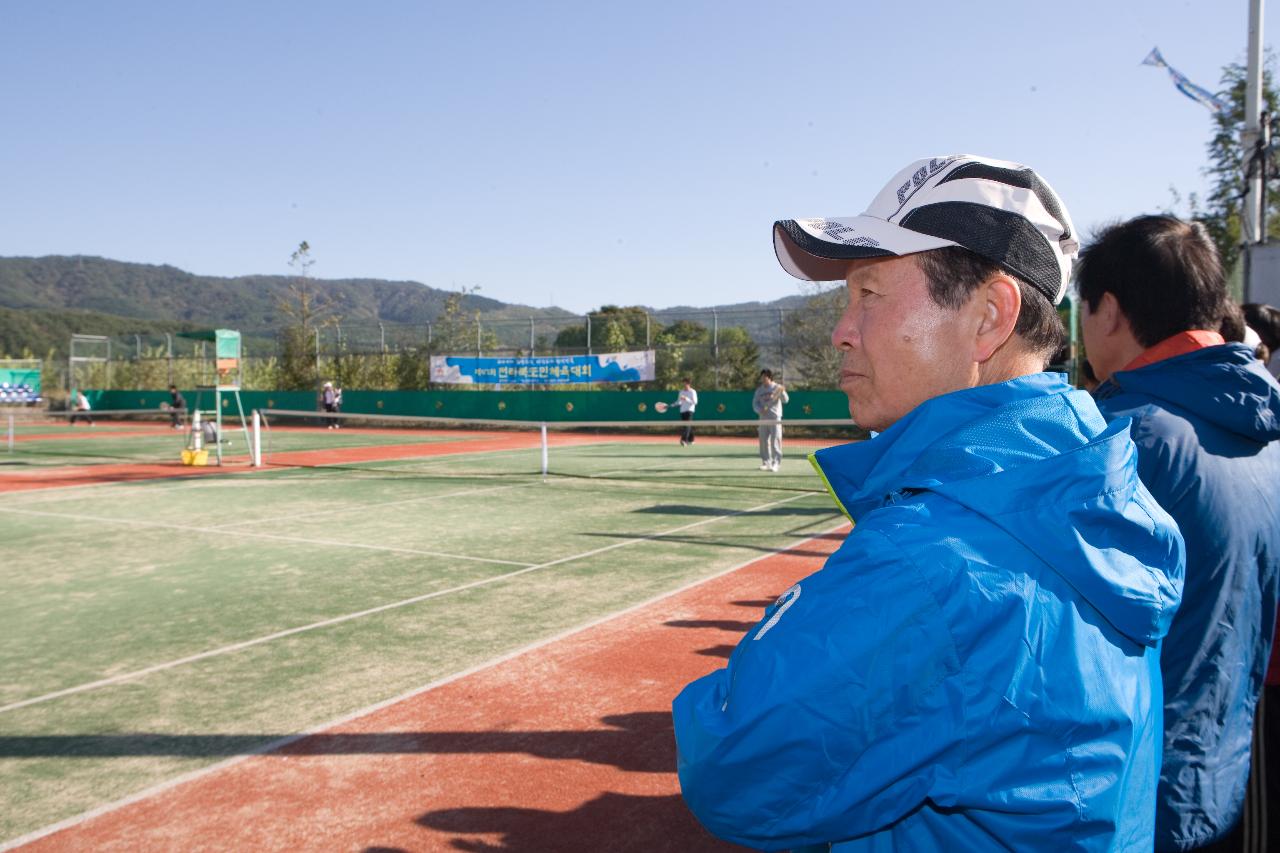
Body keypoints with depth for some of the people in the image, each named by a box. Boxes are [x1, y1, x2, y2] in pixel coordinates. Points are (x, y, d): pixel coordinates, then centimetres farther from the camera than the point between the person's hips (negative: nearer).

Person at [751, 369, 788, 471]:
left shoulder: (777, 388, -1)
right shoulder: (759, 390, 11)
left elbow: (785, 400, -10)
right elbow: (755, 403, 10)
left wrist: (782, 392, -30)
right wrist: (760, 410, -10)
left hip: (775, 418, -5)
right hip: (763, 418, 5)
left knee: (775, 441, -8)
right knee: (763, 441, 7)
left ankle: (776, 463, -8)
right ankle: (766, 462, 16)